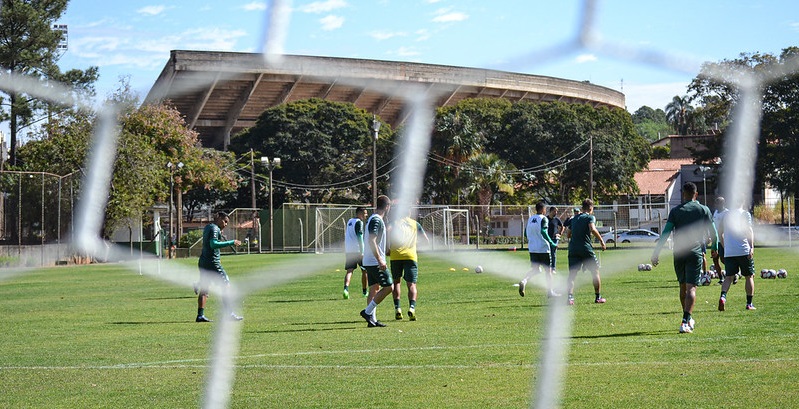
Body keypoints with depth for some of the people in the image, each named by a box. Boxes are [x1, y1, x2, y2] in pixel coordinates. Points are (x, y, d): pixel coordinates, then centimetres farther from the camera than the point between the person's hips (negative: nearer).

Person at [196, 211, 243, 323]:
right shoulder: (214, 229, -12)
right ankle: (229, 314, -10)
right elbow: (213, 244, -25)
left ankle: (200, 315, 8)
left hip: (203, 262, 10)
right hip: (212, 262, -10)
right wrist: (231, 243, -24)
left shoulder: (208, 227, 17)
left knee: (203, 289, 9)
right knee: (226, 286, -6)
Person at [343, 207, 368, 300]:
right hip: (357, 250, -6)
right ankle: (364, 292, 19)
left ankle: (346, 289, -26)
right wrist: (362, 252, -19)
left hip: (348, 250, 6)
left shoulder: (349, 221, 17)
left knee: (349, 271, -3)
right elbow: (359, 237, -17)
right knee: (364, 271, 11)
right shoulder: (359, 222, -9)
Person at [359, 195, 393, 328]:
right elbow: (371, 241, -24)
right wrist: (380, 260, -25)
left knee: (374, 289, 10)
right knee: (388, 287, -7)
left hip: (369, 262, 10)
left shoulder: (372, 219, 16)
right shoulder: (376, 220, -15)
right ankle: (368, 312, -9)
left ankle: (372, 319, 10)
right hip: (375, 262, -10)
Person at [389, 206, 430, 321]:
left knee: (396, 282, 17)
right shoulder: (415, 224, 17)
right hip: (411, 256, 0)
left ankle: (397, 308, 5)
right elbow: (426, 239, 19)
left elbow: (387, 232, -8)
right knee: (411, 284, 0)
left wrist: (388, 248, 2)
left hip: (396, 256, 0)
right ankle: (412, 308, -23)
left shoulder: (394, 222, 13)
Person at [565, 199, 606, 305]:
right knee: (595, 272, 11)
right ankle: (598, 297, 15)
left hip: (573, 249, 4)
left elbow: (568, 234, 20)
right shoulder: (590, 217, -1)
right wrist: (601, 240, -12)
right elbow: (593, 229, -19)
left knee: (572, 275, 1)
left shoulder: (574, 218, 17)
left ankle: (570, 297, -16)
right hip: (586, 249, -4)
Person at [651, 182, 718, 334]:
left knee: (683, 287, 17)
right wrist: (714, 248, 25)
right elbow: (713, 233, 7)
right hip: (695, 253, -2)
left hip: (678, 253, 2)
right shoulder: (703, 210, 4)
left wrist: (656, 253, -1)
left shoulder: (675, 210, 4)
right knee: (691, 288, -8)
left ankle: (688, 319, 29)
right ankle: (686, 322, -22)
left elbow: (665, 233, -2)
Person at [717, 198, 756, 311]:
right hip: (744, 251, -3)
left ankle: (723, 296, -22)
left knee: (728, 277, 4)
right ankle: (749, 304, 12)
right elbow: (749, 230, -13)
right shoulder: (745, 214, 0)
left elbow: (719, 233, 17)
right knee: (749, 276, 10)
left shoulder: (726, 215, 13)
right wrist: (752, 247, -20)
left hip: (728, 252, 3)